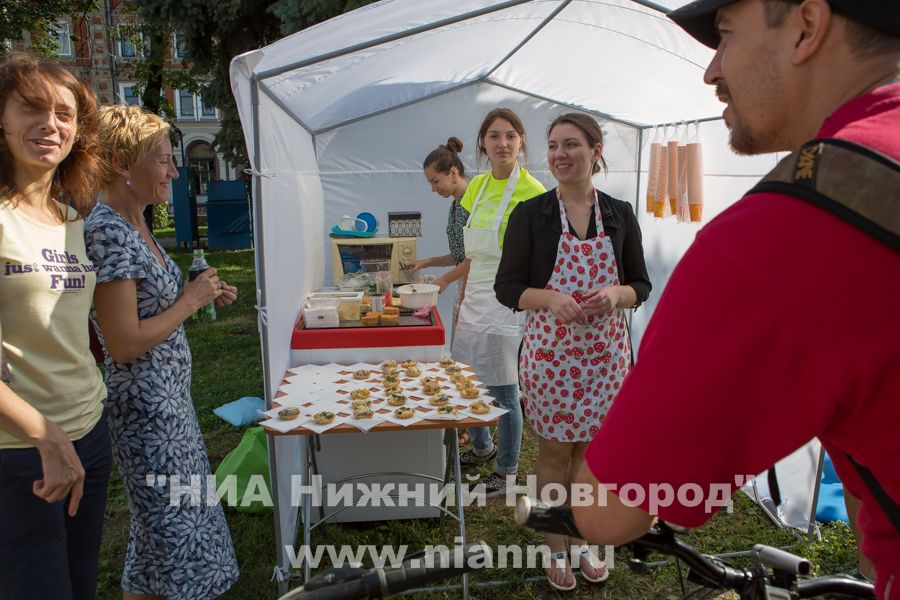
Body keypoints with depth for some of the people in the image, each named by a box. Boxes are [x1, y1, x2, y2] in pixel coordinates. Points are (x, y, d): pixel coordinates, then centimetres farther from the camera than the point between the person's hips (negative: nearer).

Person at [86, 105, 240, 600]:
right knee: (172, 536, 6)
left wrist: (204, 297, 6)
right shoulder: (107, 232, -21)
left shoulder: (134, 225, 8)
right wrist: (190, 301, -15)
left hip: (168, 400, 9)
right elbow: (125, 344, -25)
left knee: (174, 522, 22)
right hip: (145, 410, -9)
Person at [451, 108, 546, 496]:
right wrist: (462, 299, 16)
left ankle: (507, 472, 22)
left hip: (505, 303, -7)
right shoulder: (476, 187, 10)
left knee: (503, 391, 2)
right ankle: (482, 447, 41)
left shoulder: (531, 191, -12)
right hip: (474, 300, 7)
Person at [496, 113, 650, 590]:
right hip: (550, 349, -2)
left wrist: (615, 294, -15)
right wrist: (552, 298, -22)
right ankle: (556, 547, 29)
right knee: (554, 452, 8)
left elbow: (640, 286, 7)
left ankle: (582, 541, 35)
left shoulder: (620, 215, 3)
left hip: (606, 351, 2)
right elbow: (507, 287, -4)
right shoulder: (530, 214, -4)